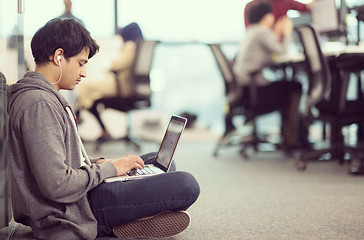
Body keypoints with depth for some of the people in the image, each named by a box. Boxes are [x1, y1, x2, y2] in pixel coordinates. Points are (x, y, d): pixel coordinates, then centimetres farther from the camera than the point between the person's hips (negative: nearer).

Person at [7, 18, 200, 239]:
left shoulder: (47, 98, 15)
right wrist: (108, 169, -12)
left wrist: (96, 163, 8)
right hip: (69, 216, -11)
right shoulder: (38, 105, -19)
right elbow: (57, 186, -26)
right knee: (186, 185, -20)